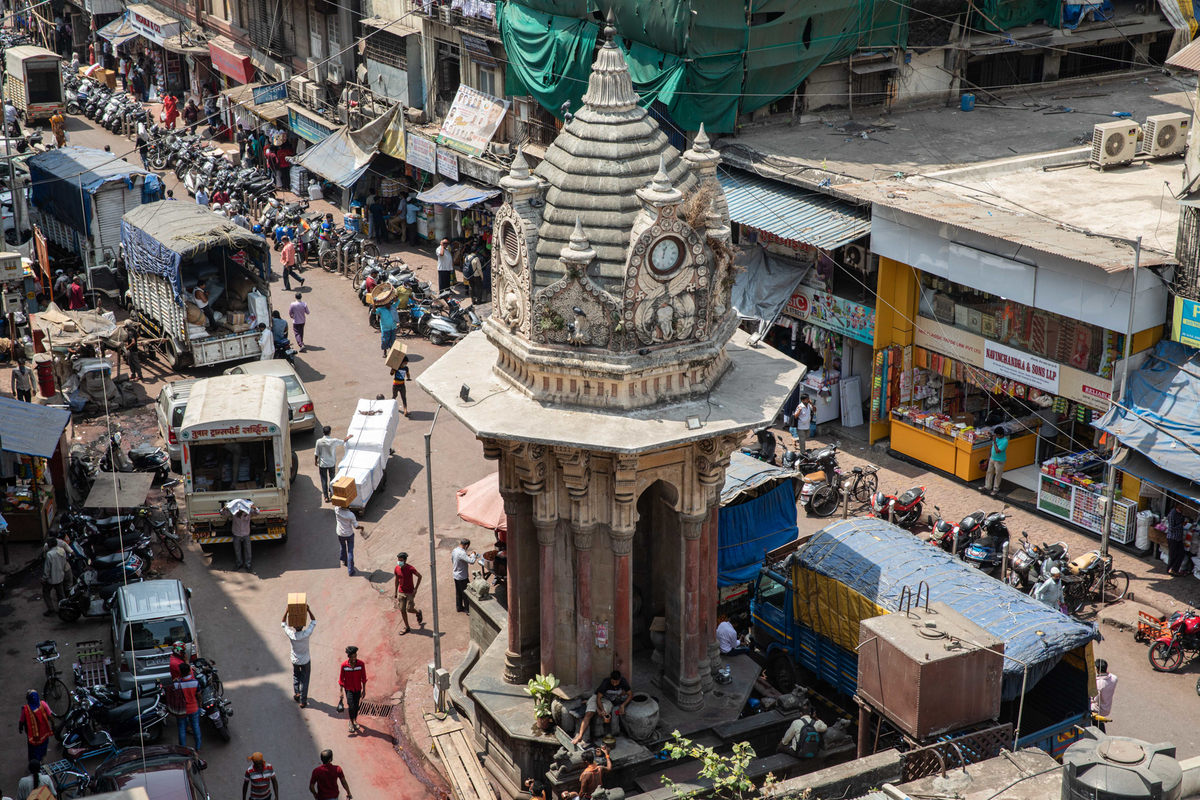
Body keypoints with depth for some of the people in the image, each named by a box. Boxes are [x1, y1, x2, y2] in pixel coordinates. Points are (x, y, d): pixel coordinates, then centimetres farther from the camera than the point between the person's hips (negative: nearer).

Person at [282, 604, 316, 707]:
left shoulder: (291, 635, -23)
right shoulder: (306, 634, -27)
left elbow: (283, 624, -7)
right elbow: (313, 621, -14)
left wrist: (286, 612, -12)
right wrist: (308, 610, -18)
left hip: (295, 661, 2)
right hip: (305, 661, -1)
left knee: (296, 676, 29)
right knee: (304, 680, 10)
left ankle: (296, 693, 25)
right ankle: (303, 701, 14)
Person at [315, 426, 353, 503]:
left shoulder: (319, 442, -16)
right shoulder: (334, 441, -17)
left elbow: (316, 453, -7)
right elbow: (343, 442, 2)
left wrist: (315, 460, 13)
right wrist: (349, 437, 22)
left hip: (322, 464, 0)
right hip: (332, 463, 0)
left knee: (324, 480, 11)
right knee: (332, 478, 21)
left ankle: (326, 497, 13)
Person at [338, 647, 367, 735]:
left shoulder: (361, 664, -13)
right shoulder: (344, 665, -15)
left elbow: (363, 678, -2)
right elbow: (341, 679, -5)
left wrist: (364, 690, 2)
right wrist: (341, 692, -4)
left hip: (358, 689, 2)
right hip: (348, 689, -2)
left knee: (356, 706, 12)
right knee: (351, 706, -12)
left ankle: (355, 721, 34)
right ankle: (351, 722, 9)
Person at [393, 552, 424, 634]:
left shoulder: (410, 568, -20)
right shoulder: (397, 569, -6)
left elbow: (419, 576, -10)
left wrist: (415, 589, -12)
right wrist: (396, 592, 13)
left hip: (410, 593, -4)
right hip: (401, 592, 4)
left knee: (409, 609, -4)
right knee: (402, 610, 5)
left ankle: (418, 612, 30)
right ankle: (407, 627, 19)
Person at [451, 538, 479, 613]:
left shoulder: (454, 551, -2)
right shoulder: (462, 553, -29)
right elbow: (471, 561, -37)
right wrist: (473, 555, -16)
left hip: (455, 575, 8)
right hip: (462, 577, -8)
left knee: (458, 592, 21)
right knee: (466, 593, 8)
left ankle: (459, 607, 33)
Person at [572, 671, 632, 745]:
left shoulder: (623, 682, -17)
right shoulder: (606, 682, -26)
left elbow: (630, 695, -8)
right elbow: (598, 698, -24)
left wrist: (622, 705, -23)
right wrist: (602, 710, -38)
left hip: (609, 701, 2)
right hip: (597, 697, -2)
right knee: (589, 714, -28)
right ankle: (580, 737, -26)